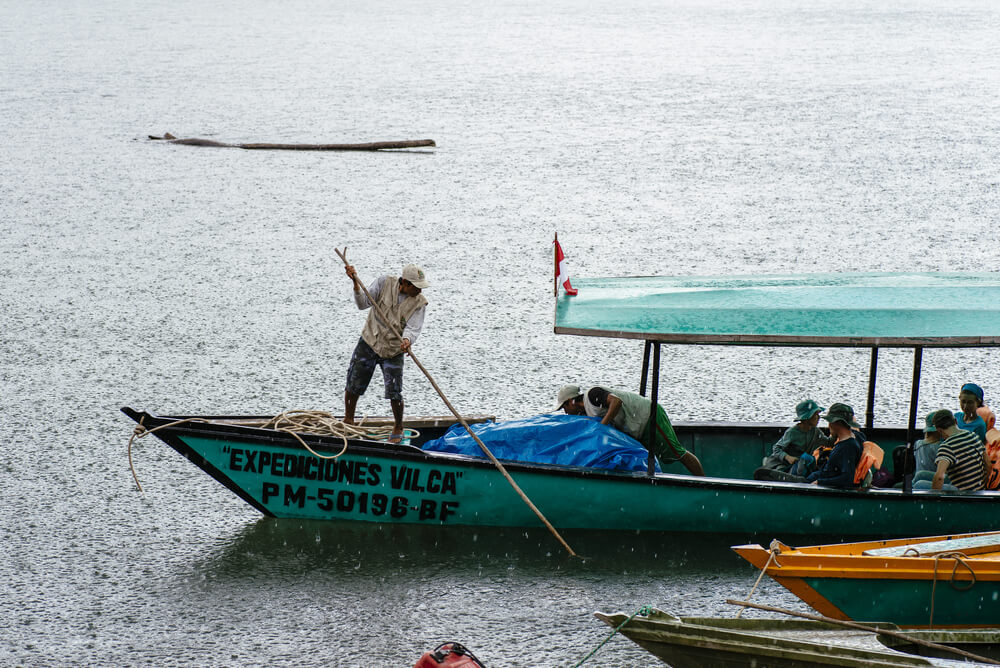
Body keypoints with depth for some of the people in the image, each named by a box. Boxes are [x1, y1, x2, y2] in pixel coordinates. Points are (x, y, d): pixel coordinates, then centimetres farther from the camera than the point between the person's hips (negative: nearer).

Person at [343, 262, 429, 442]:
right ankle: (348, 421, 28)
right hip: (369, 342, 1)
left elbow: (413, 328, -20)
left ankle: (398, 428, 15)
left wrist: (407, 340, -42)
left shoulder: (419, 303, -10)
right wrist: (356, 284, -24)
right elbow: (363, 304, -8)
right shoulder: (385, 283, -9)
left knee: (394, 393, -9)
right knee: (353, 385, 5)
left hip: (393, 351, -1)